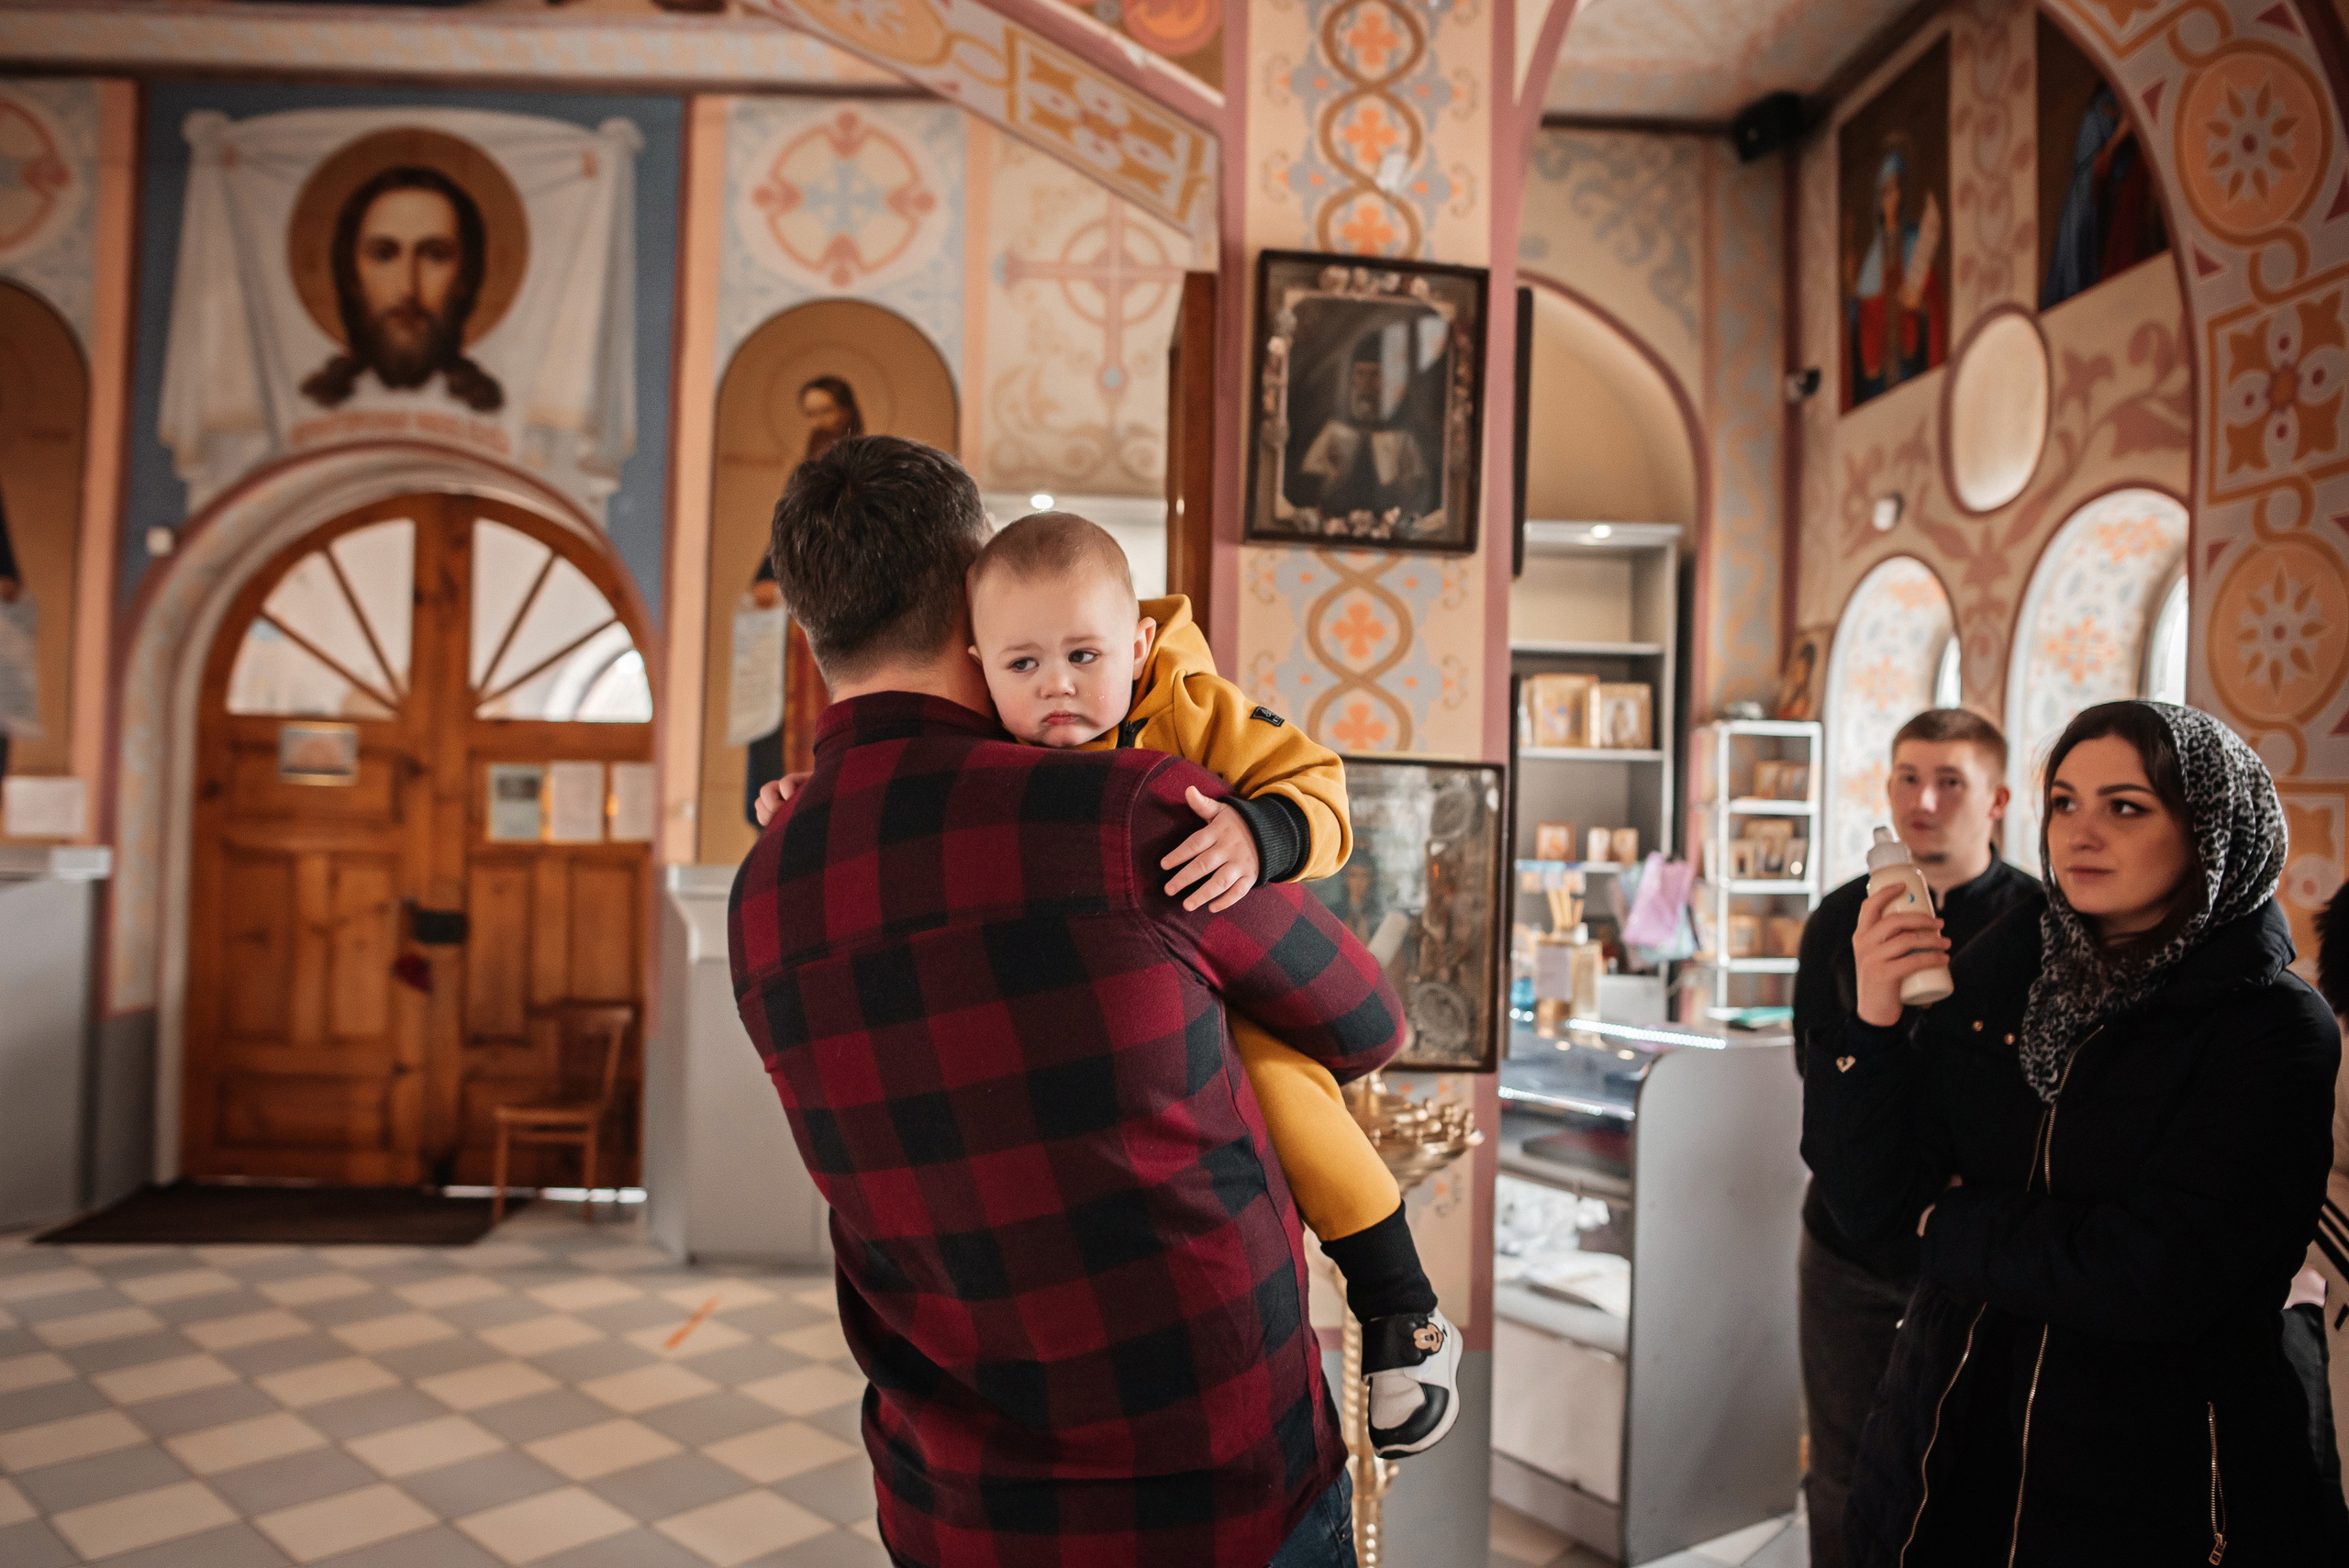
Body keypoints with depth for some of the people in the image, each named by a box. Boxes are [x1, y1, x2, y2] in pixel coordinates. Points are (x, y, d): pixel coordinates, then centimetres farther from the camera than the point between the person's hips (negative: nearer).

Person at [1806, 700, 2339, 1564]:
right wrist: (1875, 1023, -19)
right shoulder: (1995, 972, -4)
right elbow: (1869, 1206, -6)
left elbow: (2155, 1281, -22)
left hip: (2153, 1496, -3)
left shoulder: (2276, 1031, -14)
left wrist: (1955, 1220, -9)